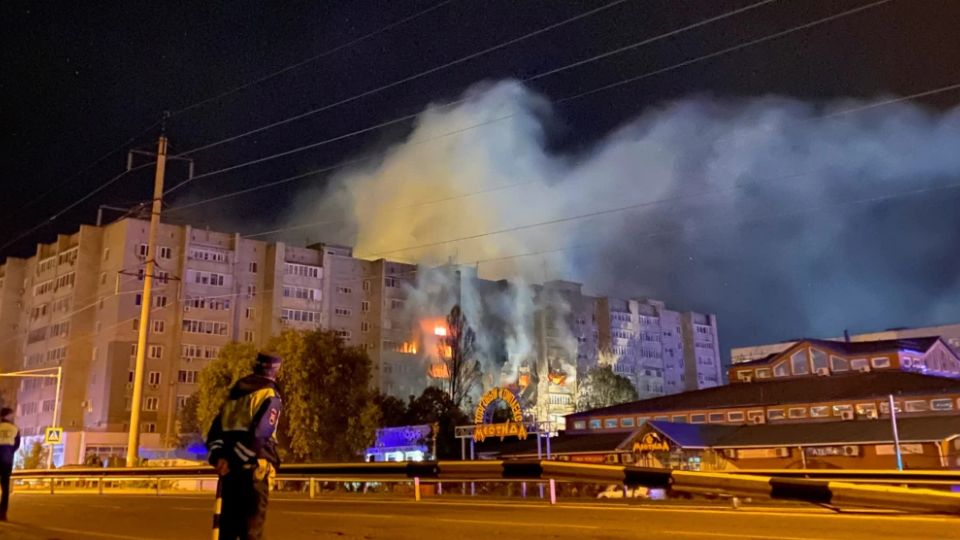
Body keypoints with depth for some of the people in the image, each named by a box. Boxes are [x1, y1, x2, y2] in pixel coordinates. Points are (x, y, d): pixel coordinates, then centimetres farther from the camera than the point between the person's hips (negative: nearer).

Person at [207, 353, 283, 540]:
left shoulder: (236, 393, 19)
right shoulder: (270, 395, -5)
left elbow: (216, 429, 12)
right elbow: (259, 434, -17)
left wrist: (218, 457, 0)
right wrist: (233, 460, -12)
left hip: (230, 468, 7)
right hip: (253, 468, -7)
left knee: (228, 522, 13)